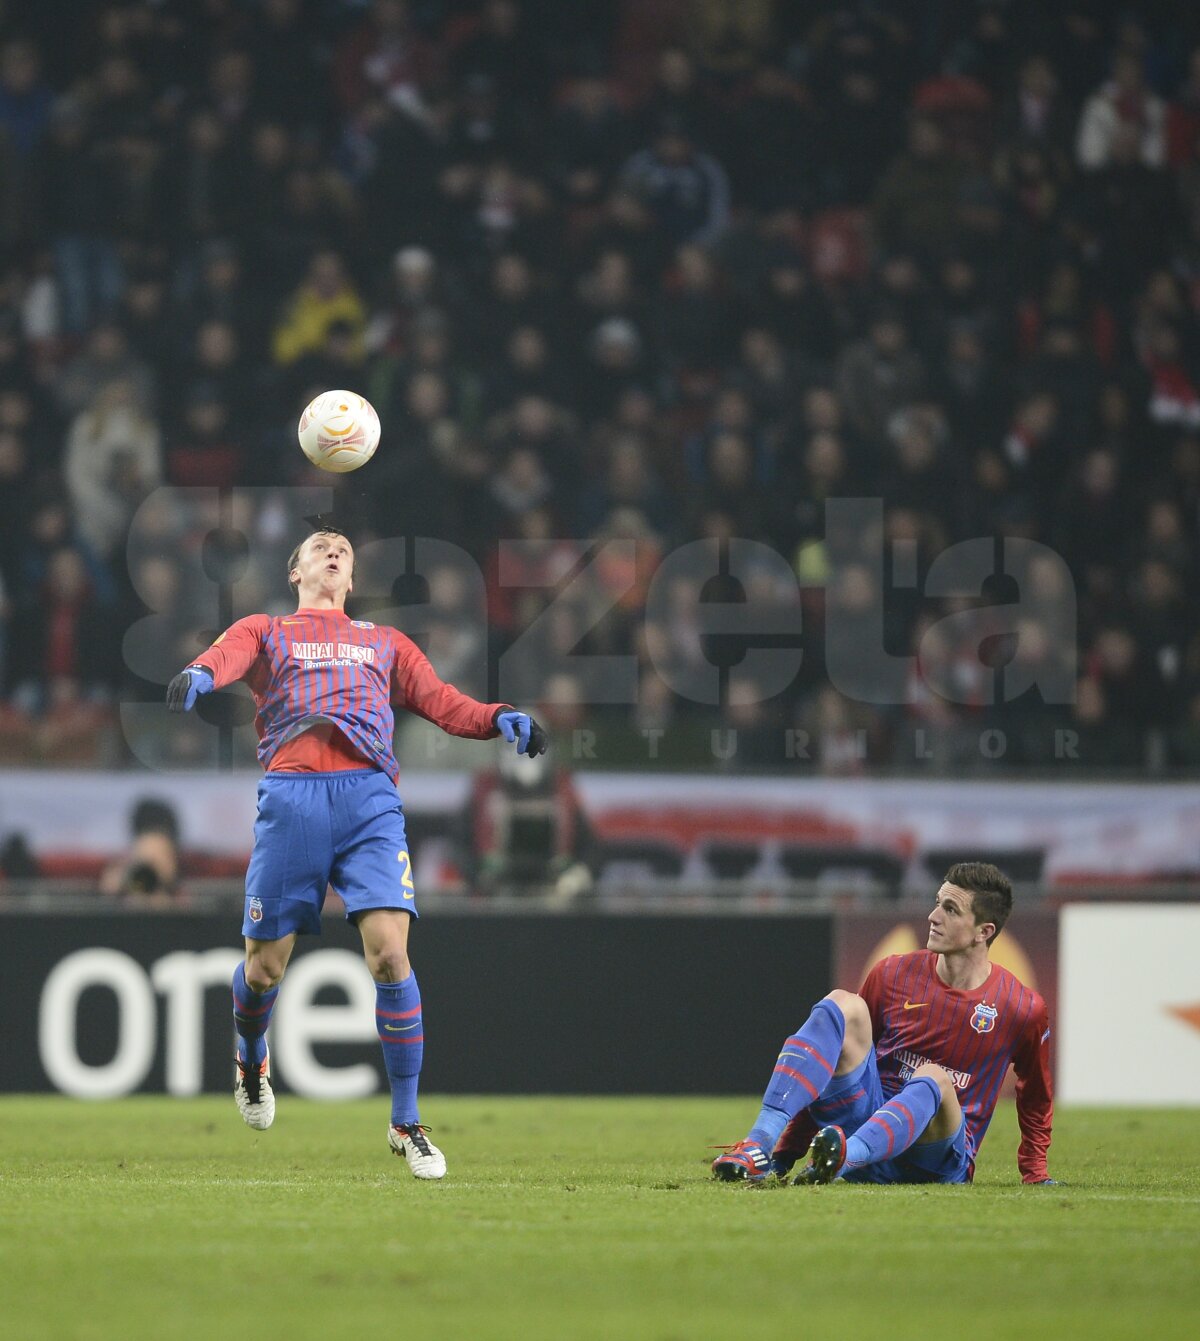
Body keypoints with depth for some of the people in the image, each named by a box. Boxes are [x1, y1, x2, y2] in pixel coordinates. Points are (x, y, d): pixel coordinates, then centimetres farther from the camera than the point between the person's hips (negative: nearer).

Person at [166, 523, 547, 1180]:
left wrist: (498, 719, -2)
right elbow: (229, 653, -1)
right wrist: (198, 675, -26)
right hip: (290, 794, -1)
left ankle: (406, 1124, -6)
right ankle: (250, 1062, 36)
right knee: (266, 964, 1)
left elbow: (440, 700, 19)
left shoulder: (383, 642, 30)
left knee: (389, 952, -15)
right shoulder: (265, 631, 22)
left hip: (368, 796, 1)